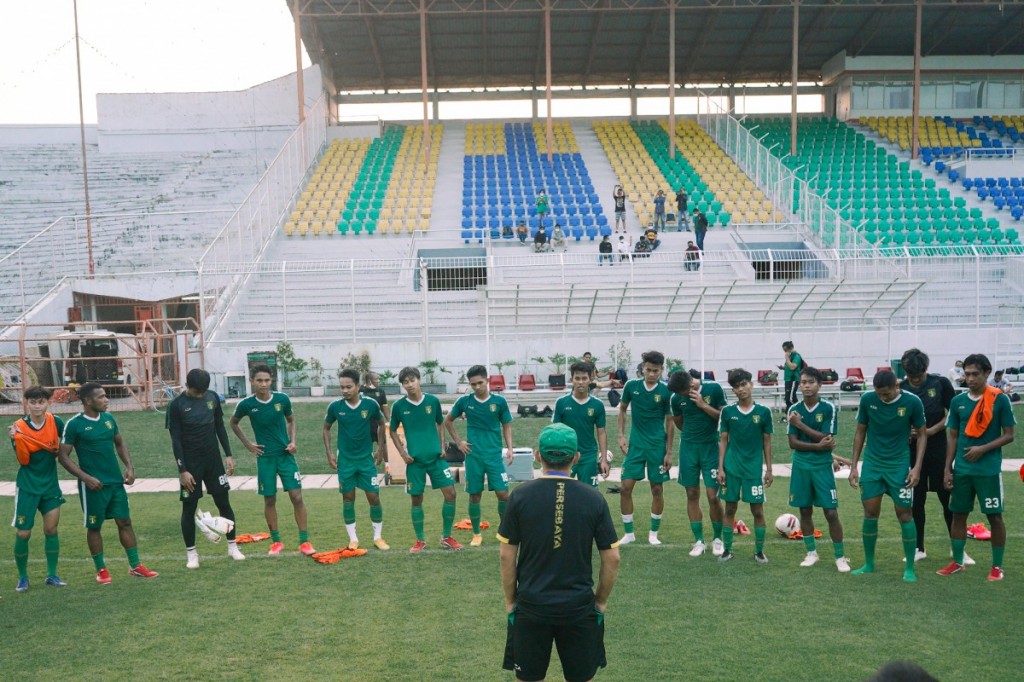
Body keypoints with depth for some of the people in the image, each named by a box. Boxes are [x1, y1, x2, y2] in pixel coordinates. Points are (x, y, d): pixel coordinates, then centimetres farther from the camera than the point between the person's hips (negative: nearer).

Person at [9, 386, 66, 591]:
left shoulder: (55, 422, -5)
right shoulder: (19, 427, -12)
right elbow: (23, 461, -15)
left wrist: (59, 453, -1)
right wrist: (17, 439, -27)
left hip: (50, 484, 2)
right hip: (27, 487, -2)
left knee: (51, 528, 4)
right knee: (23, 533, 2)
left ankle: (52, 575, 14)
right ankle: (22, 577, 19)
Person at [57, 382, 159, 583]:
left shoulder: (109, 418, 5)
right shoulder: (74, 424, -11)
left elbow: (120, 443, 18)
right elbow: (63, 456, -10)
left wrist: (129, 466, 3)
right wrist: (86, 478, -17)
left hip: (116, 481, 5)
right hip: (93, 484, -5)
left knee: (125, 522, 7)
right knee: (94, 526, 7)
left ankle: (135, 566, 13)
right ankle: (101, 569, 21)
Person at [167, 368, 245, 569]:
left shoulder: (213, 397, 0)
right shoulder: (176, 405, -11)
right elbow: (175, 440, -9)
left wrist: (228, 455, 5)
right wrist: (182, 470, -13)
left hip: (213, 460, 3)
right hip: (190, 464, -3)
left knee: (224, 503, 6)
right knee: (189, 508, 4)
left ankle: (232, 547, 18)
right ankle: (191, 553, 17)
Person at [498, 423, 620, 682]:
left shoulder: (520, 496, -9)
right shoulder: (593, 498, -7)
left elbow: (507, 556, -5)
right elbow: (612, 559, -4)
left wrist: (510, 600, 7)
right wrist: (601, 600, 10)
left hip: (530, 605, 0)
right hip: (580, 607, 1)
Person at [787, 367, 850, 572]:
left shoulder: (829, 408, -8)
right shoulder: (794, 410, -1)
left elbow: (826, 438, -16)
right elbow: (793, 443, -5)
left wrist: (801, 425, -15)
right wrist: (818, 446, -16)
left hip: (823, 466, -3)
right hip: (801, 466, 3)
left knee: (831, 512, -3)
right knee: (805, 511, 10)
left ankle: (840, 556, 12)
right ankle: (811, 552, 25)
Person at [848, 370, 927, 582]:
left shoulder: (912, 402, -12)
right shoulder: (867, 399, -7)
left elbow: (922, 434, -1)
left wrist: (917, 467, -10)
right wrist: (854, 466, 2)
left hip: (899, 465, -2)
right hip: (872, 463, 2)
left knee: (905, 514, 0)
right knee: (870, 514, 4)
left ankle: (910, 568, 13)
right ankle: (869, 564, 19)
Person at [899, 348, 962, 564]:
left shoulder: (941, 384, -5)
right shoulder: (900, 389, -1)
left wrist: (932, 430, -14)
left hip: (939, 451, -2)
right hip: (912, 452, 2)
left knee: (948, 499, 4)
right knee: (916, 502, 8)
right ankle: (919, 548, 21)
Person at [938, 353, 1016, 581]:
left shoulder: (1000, 399, -7)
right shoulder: (958, 401, 4)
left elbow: (1008, 436, -4)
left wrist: (983, 449, -18)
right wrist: (947, 469, 5)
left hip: (989, 470, -4)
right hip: (961, 469, 4)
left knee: (994, 516, 4)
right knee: (958, 514, 9)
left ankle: (997, 566, 17)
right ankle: (957, 562, 21)